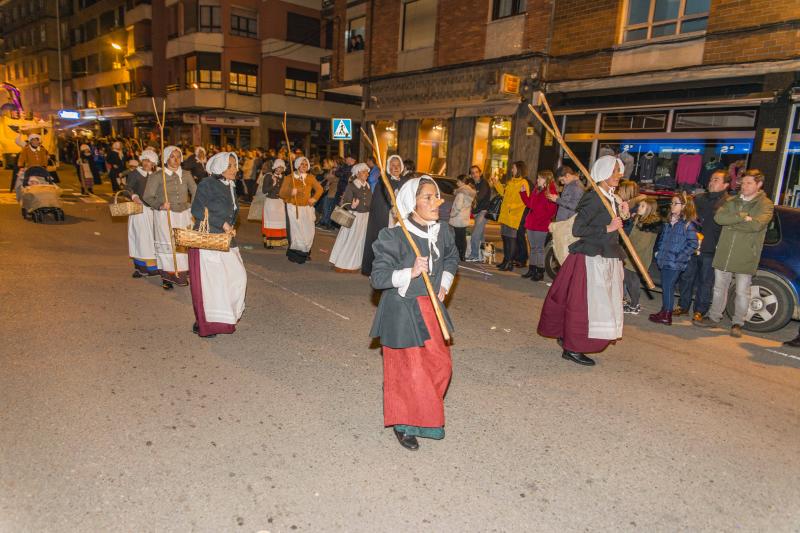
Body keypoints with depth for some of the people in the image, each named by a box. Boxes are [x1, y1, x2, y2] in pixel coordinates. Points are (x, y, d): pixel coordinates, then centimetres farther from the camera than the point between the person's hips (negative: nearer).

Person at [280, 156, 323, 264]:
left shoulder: (311, 178, 7)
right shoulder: (289, 178, -3)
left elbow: (319, 189, 18)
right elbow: (282, 193, -4)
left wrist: (314, 198, 1)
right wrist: (290, 192, -25)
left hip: (307, 208, 3)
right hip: (294, 208, -3)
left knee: (309, 232, 1)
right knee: (296, 232, -5)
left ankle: (305, 252, 21)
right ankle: (295, 254, 11)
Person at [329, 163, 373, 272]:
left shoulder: (368, 186, 8)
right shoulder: (351, 185, -10)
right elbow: (345, 202, -12)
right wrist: (352, 206, -31)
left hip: (365, 217, 6)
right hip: (353, 215, -6)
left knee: (360, 240, 11)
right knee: (348, 240, -1)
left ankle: (354, 264, 23)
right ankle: (342, 264, 11)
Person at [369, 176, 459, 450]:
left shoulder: (443, 231, -2)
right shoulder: (394, 237, -20)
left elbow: (452, 257, 19)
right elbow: (377, 277, -19)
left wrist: (445, 284, 8)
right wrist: (410, 273, -29)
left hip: (431, 308, 6)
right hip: (402, 311, -6)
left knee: (440, 364, 10)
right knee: (407, 369, 4)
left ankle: (425, 415, 37)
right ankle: (403, 424, 28)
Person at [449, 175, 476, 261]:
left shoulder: (461, 192, -17)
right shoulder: (470, 192, 9)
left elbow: (458, 206, -23)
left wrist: (452, 214, -11)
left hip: (458, 219, -9)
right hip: (465, 218, 9)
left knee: (458, 238, -2)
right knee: (463, 238, 13)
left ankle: (457, 256, 3)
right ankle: (462, 256, 18)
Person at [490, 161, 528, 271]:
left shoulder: (523, 183, -11)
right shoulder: (510, 181, 16)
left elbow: (524, 201, -18)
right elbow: (503, 192, 22)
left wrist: (512, 207, -22)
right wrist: (496, 183, 18)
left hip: (514, 215, -8)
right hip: (505, 214, 8)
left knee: (511, 238, -5)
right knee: (505, 237, 13)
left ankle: (510, 263, 0)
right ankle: (506, 260, 24)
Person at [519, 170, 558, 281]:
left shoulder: (550, 192, -12)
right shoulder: (536, 190, 13)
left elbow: (551, 210, -18)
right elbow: (529, 204, 17)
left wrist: (540, 219, -21)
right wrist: (523, 192, 11)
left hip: (541, 226, -8)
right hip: (531, 224, 8)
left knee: (539, 248, -1)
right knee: (533, 248, 14)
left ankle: (540, 272, 8)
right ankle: (532, 270, 23)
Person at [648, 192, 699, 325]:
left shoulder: (688, 224, -11)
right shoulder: (668, 222, 12)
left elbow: (693, 244, -14)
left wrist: (679, 257, -16)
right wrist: (658, 251, 14)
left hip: (675, 263, -7)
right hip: (664, 260, 7)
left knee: (668, 287, -3)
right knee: (665, 286, 14)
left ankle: (667, 316, 6)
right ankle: (664, 311, 24)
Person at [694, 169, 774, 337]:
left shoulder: (766, 205, -1)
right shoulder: (731, 201, 10)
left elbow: (756, 225, -20)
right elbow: (718, 217, -8)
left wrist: (731, 223, -12)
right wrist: (741, 217, -19)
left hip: (746, 257, -4)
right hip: (724, 253, 4)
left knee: (742, 292, 4)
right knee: (719, 288, 13)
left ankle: (737, 323, 17)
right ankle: (714, 318, 25)